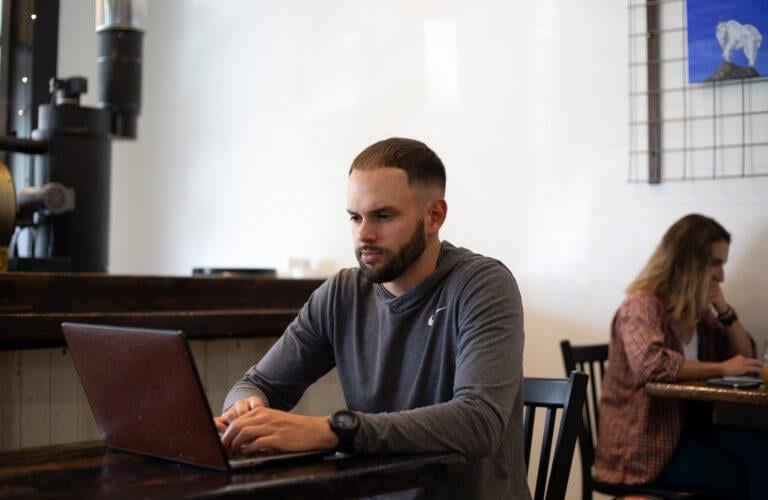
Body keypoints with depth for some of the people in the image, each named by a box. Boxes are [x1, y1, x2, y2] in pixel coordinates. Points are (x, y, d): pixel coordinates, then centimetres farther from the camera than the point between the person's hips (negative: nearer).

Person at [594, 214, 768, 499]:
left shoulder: (699, 310, 11)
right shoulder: (642, 305, -12)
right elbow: (650, 364, -31)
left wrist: (724, 310, 0)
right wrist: (722, 369, -24)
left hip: (686, 426, 7)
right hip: (644, 445, -7)